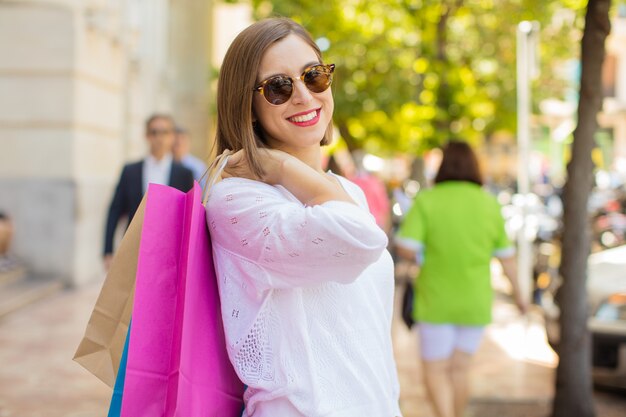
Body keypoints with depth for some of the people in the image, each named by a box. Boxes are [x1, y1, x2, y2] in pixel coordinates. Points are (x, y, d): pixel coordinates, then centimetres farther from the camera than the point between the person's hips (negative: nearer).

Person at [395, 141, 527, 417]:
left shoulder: (426, 201, -10)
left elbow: (406, 249, -19)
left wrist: (422, 256, 4)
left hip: (436, 302, -3)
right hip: (476, 303, 3)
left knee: (435, 371, 7)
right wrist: (518, 294, 18)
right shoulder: (490, 204, -1)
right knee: (459, 368, 18)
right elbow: (506, 257, 5)